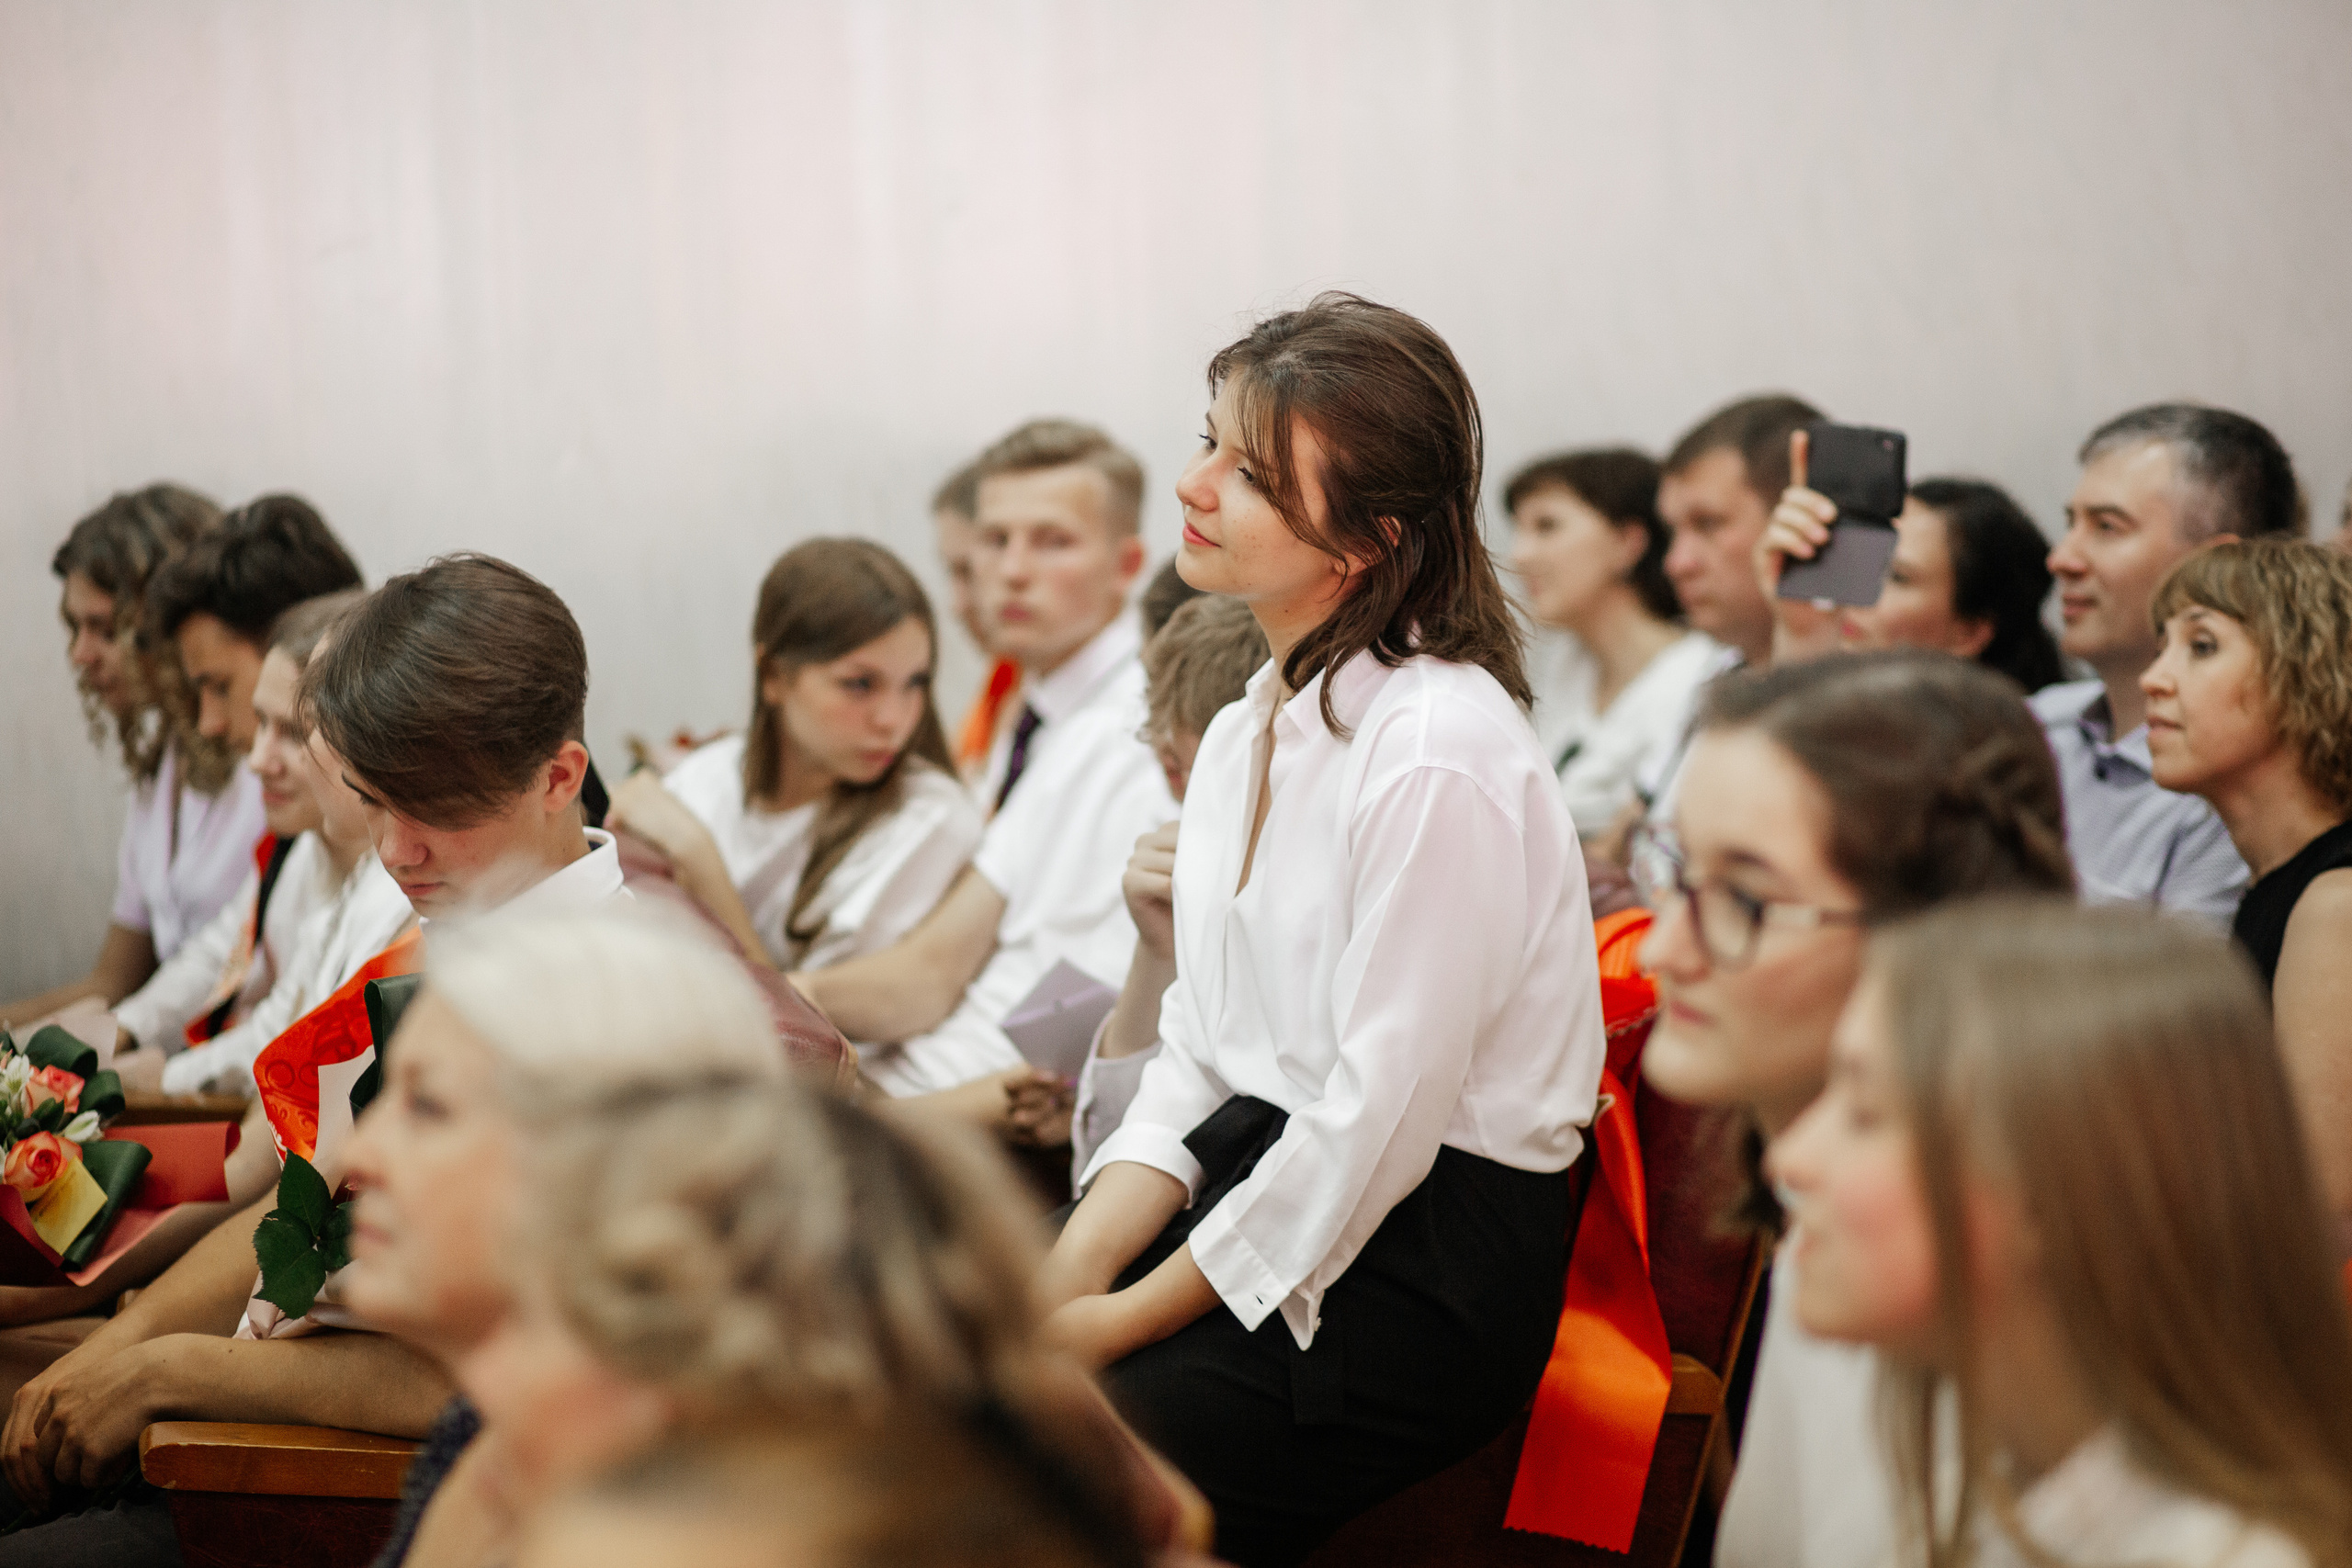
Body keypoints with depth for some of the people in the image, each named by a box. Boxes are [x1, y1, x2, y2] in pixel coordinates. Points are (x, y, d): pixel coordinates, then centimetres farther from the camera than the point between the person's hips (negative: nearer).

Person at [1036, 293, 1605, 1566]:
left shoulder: (1437, 752, -18)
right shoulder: (1247, 731, 11)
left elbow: (1381, 1113, -18)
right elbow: (1194, 1051, 11)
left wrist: (1128, 1318, -13)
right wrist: (1066, 1280, -4)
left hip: (1423, 1267, -8)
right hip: (1248, 1178, 8)